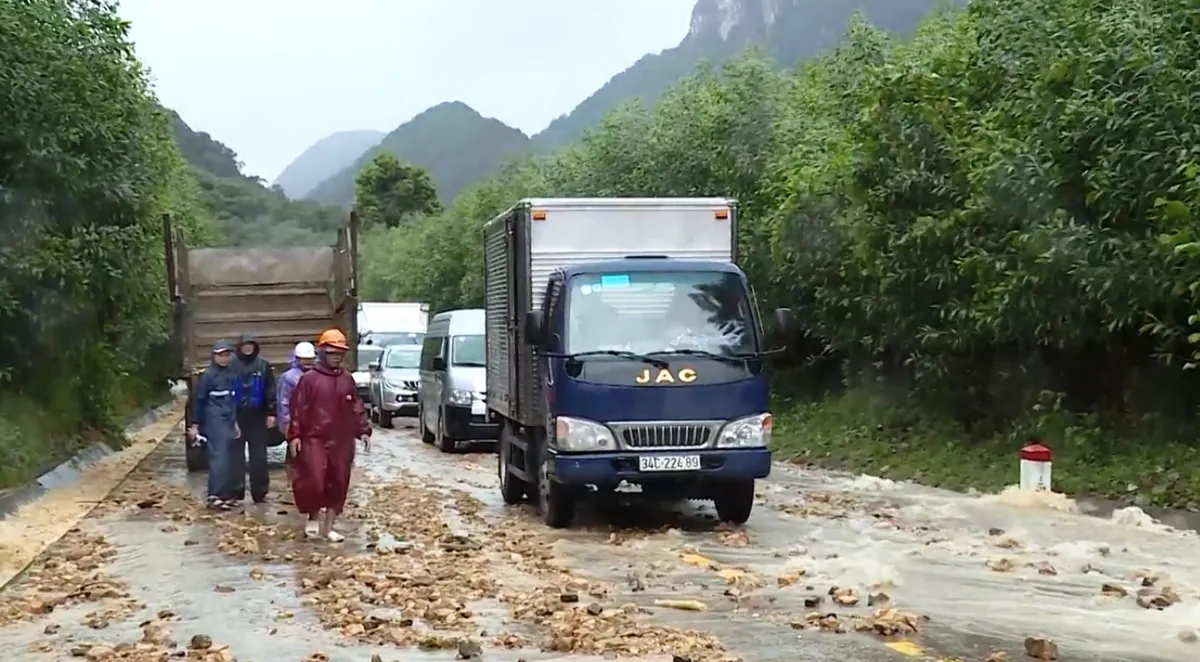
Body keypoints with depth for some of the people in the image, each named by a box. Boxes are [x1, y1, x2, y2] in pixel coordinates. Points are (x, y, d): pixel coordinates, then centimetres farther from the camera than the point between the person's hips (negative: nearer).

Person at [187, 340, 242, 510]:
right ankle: (214, 496, -14)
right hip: (214, 421, -8)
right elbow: (198, 400, -8)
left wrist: (235, 422, 22)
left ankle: (226, 494, 14)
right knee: (219, 458, -13)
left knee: (229, 459, 8)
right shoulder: (208, 375, -9)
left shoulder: (231, 374, 13)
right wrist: (194, 424, -9)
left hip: (228, 421, 8)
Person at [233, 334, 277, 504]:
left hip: (257, 416, 0)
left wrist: (271, 412, -2)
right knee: (236, 454, 4)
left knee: (258, 455, 2)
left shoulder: (263, 365, 3)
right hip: (237, 415, 0)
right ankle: (237, 491, 11)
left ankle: (259, 492, 7)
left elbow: (270, 391, 3)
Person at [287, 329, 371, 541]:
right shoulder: (309, 378, -4)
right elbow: (297, 408, -5)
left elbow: (357, 407, 14)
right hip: (314, 439, -4)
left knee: (338, 484, 5)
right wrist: (294, 435, -10)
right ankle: (313, 517, 13)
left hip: (341, 441, 4)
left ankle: (328, 527, 16)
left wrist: (363, 430, 6)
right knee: (314, 480, -13)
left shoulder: (347, 379, 8)